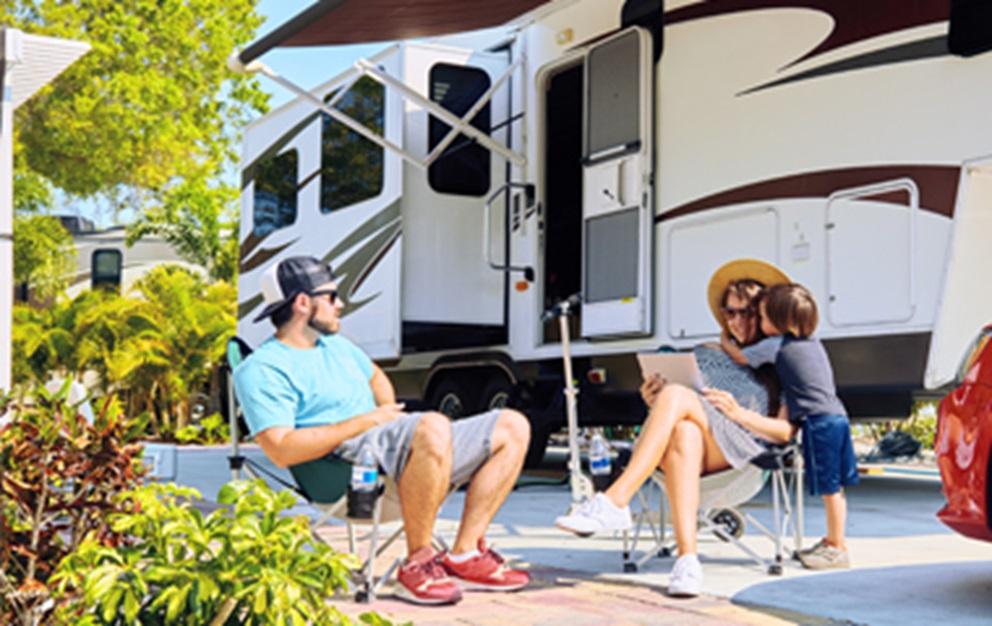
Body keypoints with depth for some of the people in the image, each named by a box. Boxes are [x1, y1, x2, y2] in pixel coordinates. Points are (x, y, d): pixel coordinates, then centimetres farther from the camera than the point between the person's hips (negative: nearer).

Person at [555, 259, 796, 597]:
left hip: (743, 449, -3)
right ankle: (687, 558, -52)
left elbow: (786, 432, 6)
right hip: (692, 438, 3)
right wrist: (654, 403, 2)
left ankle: (615, 501, -43)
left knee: (677, 395, -32)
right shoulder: (706, 354, 31)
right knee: (684, 433, -38)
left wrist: (739, 413, -9)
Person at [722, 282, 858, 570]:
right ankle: (832, 541, 24)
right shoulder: (812, 342, 17)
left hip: (819, 423, -9)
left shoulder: (776, 346, -6)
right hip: (836, 417, 9)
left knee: (830, 488, -3)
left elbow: (741, 357, 8)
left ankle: (838, 548, 3)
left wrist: (724, 343, 27)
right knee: (834, 487, 14)